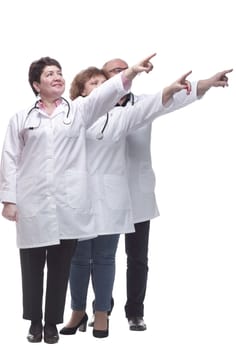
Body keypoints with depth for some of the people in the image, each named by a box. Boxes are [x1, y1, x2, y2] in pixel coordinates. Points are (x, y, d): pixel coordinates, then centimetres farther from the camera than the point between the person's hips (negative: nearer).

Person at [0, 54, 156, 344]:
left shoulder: (78, 110, 9)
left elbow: (105, 93, -7)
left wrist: (131, 72, -23)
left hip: (68, 206, 0)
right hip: (32, 206, 0)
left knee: (60, 269, 7)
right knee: (32, 268, 8)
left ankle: (52, 323, 20)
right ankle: (35, 322, 23)